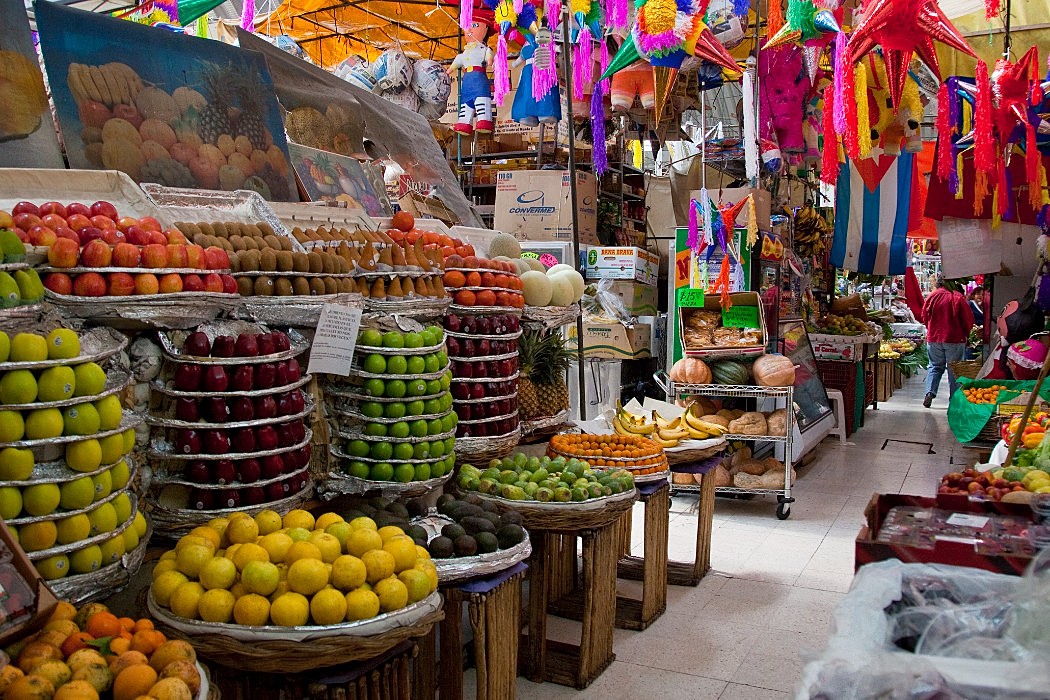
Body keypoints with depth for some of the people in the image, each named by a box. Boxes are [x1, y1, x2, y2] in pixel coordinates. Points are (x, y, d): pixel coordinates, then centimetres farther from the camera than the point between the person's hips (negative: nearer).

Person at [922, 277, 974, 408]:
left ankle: (930, 393, -6)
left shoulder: (932, 296, -2)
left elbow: (925, 317, 8)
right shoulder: (958, 297, -9)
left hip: (934, 339, 2)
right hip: (955, 339, -2)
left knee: (935, 366, 12)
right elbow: (968, 319, -4)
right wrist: (965, 334, 13)